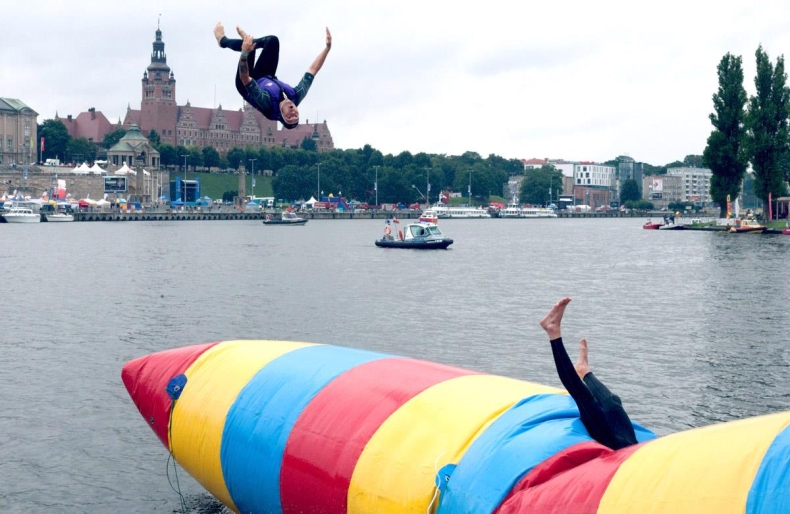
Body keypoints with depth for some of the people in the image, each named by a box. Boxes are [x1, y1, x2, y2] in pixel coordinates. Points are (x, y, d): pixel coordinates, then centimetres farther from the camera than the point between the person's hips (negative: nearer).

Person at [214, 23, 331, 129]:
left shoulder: (268, 104, -46)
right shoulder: (295, 98, -34)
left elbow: (245, 79, -54)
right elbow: (312, 70, -31)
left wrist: (245, 52, -65)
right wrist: (327, 48, -35)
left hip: (246, 85, -5)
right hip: (266, 79, 5)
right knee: (272, 41, -2)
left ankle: (223, 40, 18)